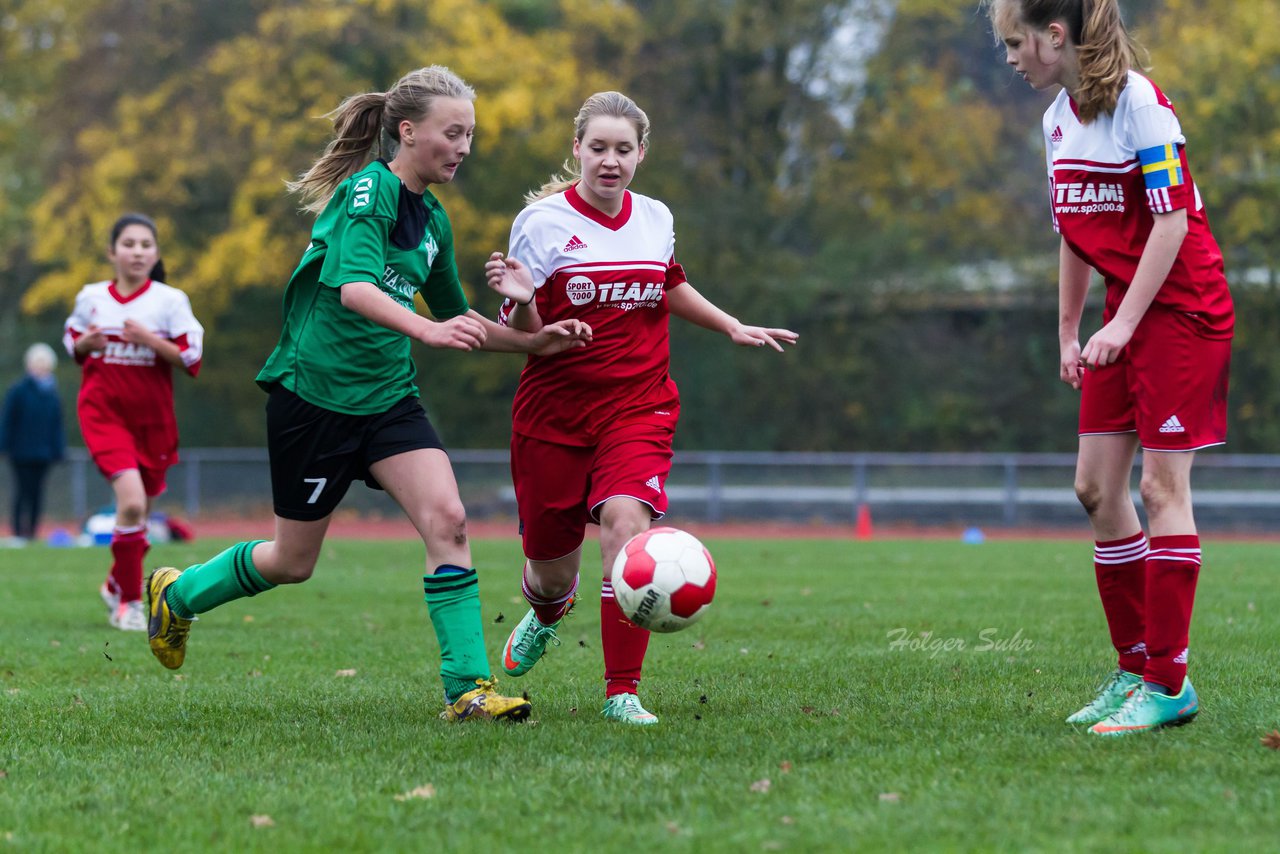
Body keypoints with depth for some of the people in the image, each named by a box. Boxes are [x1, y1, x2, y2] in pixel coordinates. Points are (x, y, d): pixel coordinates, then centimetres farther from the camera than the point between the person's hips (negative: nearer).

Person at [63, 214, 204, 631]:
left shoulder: (170, 300, -3)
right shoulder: (91, 297, 2)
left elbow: (191, 358, -6)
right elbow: (71, 341, 18)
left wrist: (149, 339, -19)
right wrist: (85, 344, -5)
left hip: (152, 419, 1)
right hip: (103, 412, -1)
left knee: (140, 509, 11)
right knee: (131, 500, -21)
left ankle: (116, 584, 38)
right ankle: (129, 600, -8)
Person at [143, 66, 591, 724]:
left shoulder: (431, 219, 10)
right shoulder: (368, 189, -15)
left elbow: (456, 318, 23)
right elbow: (353, 287, -31)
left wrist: (536, 341, 11)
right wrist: (427, 330, -46)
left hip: (387, 397, 7)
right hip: (315, 392, -7)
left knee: (447, 520, -15)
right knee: (293, 561, 6)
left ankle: (467, 688, -14)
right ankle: (177, 592, 34)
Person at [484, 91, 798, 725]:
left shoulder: (655, 219, 5)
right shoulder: (543, 221, -7)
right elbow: (528, 336, -7)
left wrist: (733, 328, 25)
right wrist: (519, 302, -28)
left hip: (638, 405, 1)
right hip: (555, 410, -1)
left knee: (625, 520, -25)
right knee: (551, 564, 8)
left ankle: (622, 692, -19)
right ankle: (547, 613, 50)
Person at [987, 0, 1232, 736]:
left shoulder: (1140, 102, -16)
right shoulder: (1059, 118, 10)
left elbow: (1172, 219, -18)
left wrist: (1123, 323, -20)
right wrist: (1068, 333, 17)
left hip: (1180, 308, -8)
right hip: (1123, 317, 8)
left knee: (1162, 486, -9)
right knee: (1097, 486, 5)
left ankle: (1168, 683, -6)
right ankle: (1135, 667, 14)